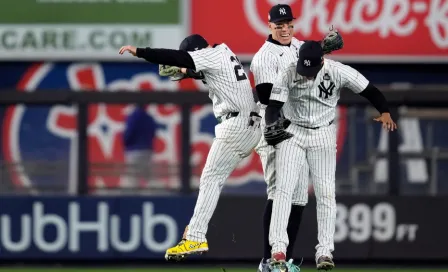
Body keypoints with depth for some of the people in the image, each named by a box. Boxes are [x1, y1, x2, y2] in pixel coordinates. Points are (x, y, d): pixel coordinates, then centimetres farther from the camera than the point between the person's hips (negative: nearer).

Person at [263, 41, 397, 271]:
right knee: (283, 189, -10)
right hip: (292, 133, 0)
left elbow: (370, 91, -13)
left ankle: (325, 251, 0)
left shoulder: (339, 72, -16)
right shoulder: (288, 75, -14)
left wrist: (384, 112, -30)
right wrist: (271, 126, -34)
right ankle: (278, 248, -12)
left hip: (323, 136, 0)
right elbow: (274, 105, -14)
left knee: (326, 193, -4)